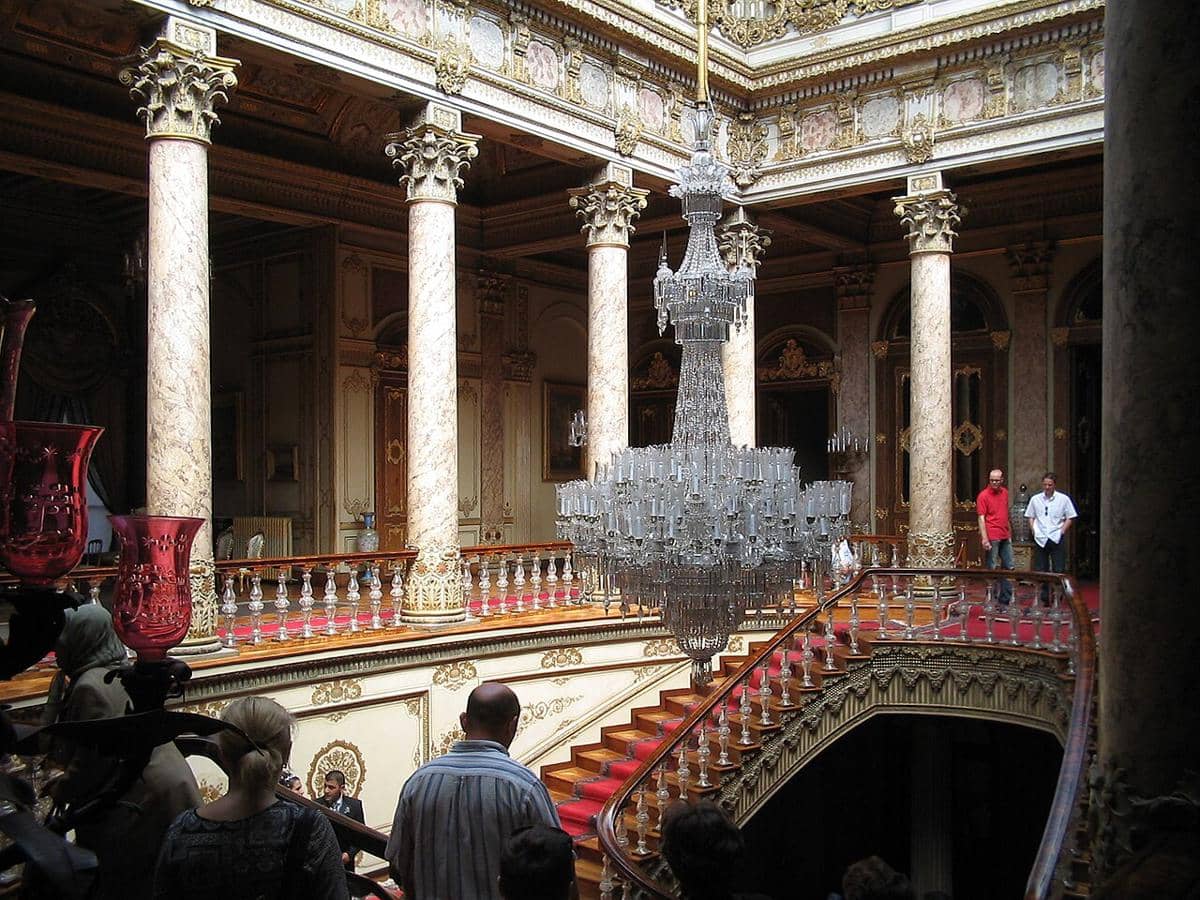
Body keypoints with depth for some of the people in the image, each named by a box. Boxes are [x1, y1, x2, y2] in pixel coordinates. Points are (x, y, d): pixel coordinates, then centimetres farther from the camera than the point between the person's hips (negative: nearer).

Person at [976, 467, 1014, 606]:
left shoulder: (1005, 492, 11)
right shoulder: (983, 495, -10)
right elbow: (981, 518, -14)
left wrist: (1009, 533, 18)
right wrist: (984, 538, -22)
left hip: (1005, 537, 7)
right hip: (992, 537, -7)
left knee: (1008, 567, 11)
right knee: (991, 568, -1)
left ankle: (1005, 599, 20)